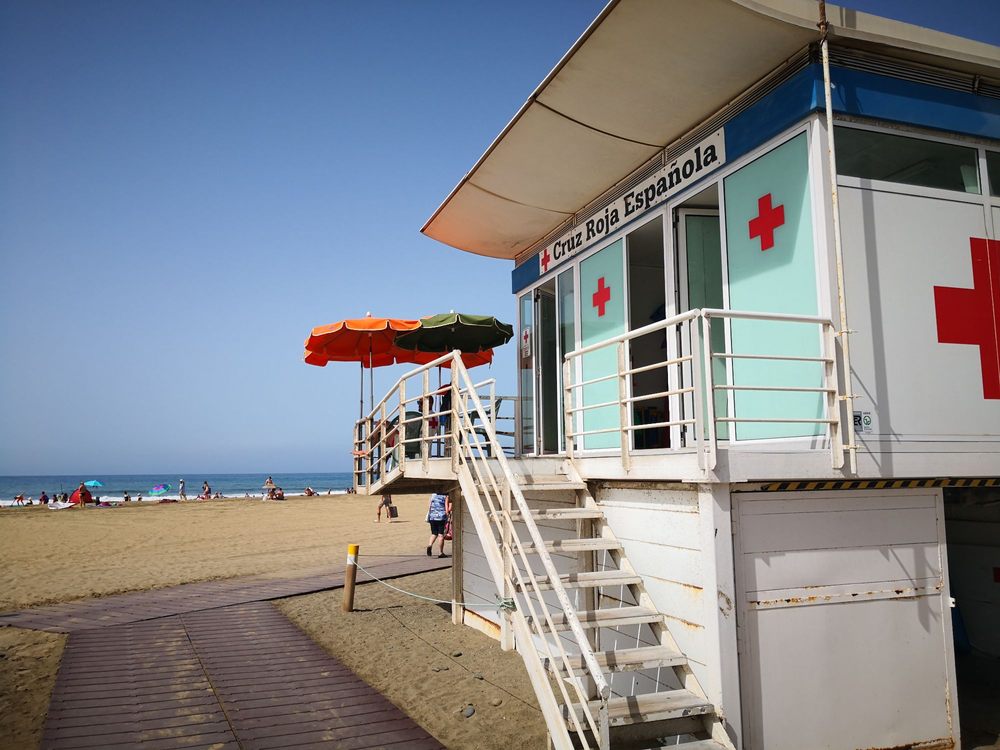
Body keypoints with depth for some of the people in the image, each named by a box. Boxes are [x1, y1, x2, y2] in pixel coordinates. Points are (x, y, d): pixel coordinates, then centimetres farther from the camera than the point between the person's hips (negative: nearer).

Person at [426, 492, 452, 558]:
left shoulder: (433, 495, 10)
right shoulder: (446, 497, -2)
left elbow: (429, 506, 11)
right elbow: (447, 509, -9)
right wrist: (447, 514, 2)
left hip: (432, 517, 4)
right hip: (441, 517, -4)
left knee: (434, 534, 14)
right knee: (441, 534, 3)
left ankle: (430, 545, -13)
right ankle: (440, 552, 5)